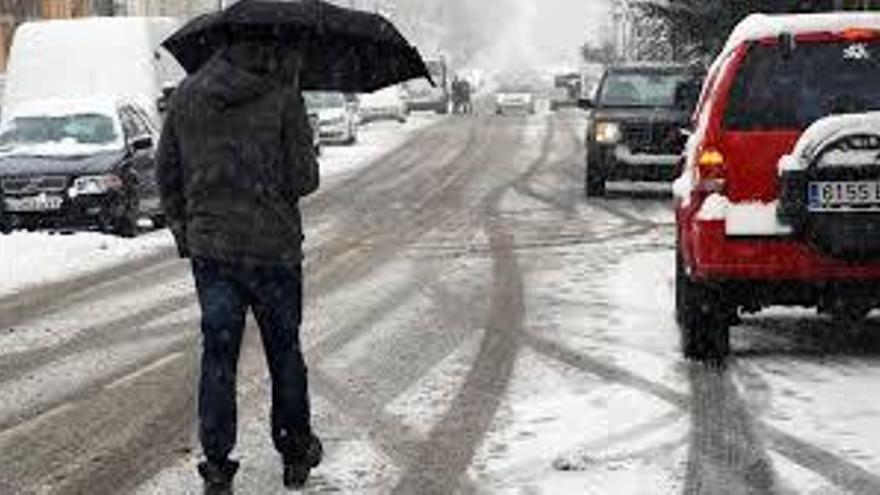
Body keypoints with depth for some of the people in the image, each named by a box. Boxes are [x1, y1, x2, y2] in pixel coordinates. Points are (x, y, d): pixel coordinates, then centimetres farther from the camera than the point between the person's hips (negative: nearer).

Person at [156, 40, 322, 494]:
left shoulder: (186, 96, 3)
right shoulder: (282, 98, -11)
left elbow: (167, 174, 7)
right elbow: (303, 179, -10)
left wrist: (183, 232, 18)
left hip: (208, 248, 3)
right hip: (272, 247, -3)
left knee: (217, 355, 8)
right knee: (284, 352, 14)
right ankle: (296, 451, 28)